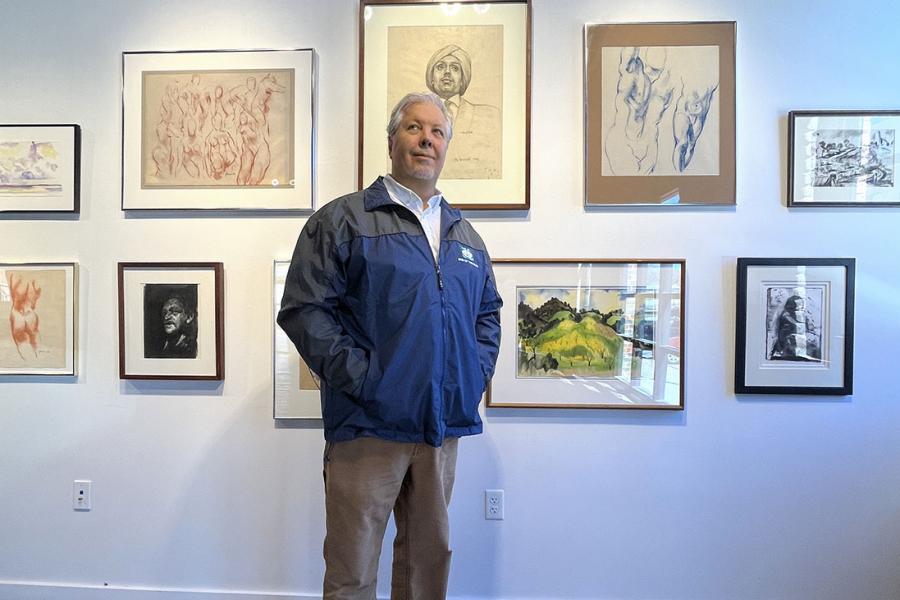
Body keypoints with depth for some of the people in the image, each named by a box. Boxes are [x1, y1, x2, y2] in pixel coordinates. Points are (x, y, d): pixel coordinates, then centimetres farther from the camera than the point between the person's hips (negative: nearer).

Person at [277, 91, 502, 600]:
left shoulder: (464, 234, 15)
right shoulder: (343, 219, -2)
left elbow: (489, 311, 21)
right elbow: (303, 309, -9)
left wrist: (478, 372, 6)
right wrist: (359, 377, -16)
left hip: (445, 424, 5)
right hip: (370, 422, -5)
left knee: (430, 555, 19)